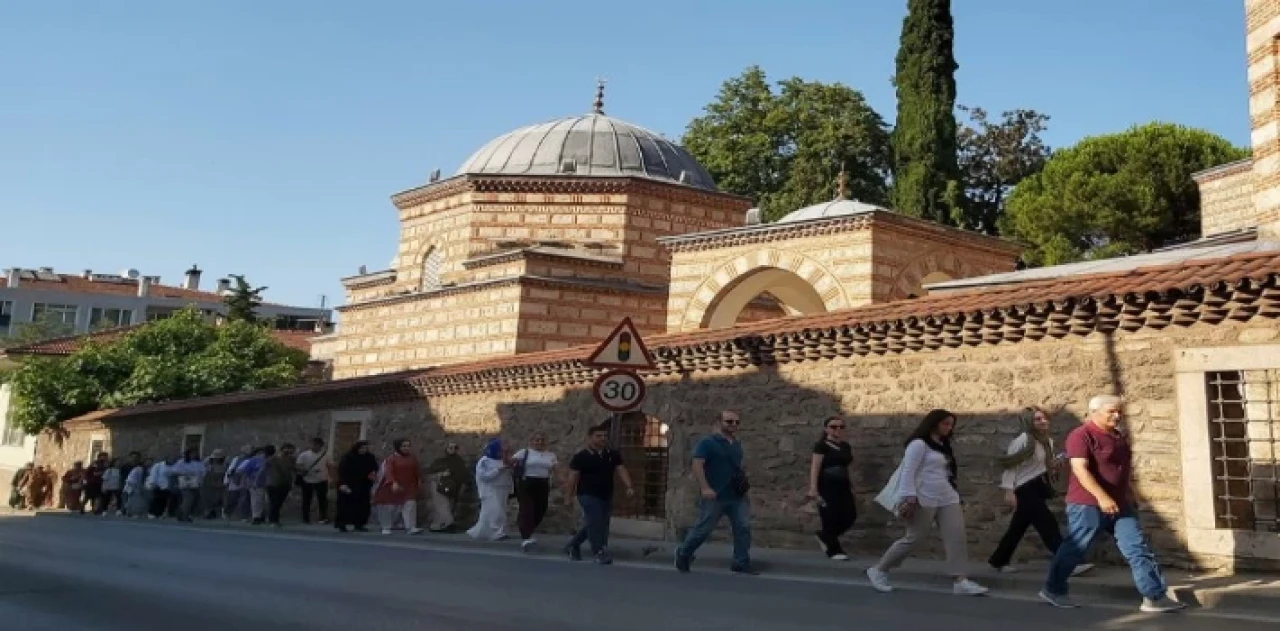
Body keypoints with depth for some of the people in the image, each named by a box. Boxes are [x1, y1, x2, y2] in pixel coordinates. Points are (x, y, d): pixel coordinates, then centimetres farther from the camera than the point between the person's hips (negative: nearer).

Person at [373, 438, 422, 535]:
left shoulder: (412, 459, 6)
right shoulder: (391, 458, -7)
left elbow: (416, 472, 14)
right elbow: (388, 472, -19)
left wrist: (419, 482, 13)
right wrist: (394, 483, -32)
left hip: (409, 487, 3)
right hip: (392, 487, -3)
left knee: (410, 505, -14)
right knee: (390, 507, 7)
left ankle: (411, 528, -21)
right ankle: (386, 528, 23)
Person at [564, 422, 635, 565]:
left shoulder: (613, 455, 6)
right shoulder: (580, 457, -7)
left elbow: (621, 471, 0)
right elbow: (573, 478, -6)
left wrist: (629, 487, -14)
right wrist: (568, 497, -8)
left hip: (606, 496, 6)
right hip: (588, 495, -6)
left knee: (596, 525, 13)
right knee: (596, 523, -14)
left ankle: (572, 546, 30)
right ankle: (599, 552, -7)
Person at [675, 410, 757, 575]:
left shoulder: (736, 444, 15)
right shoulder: (707, 442, -8)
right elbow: (697, 465, -16)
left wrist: (743, 482, 17)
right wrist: (705, 488, -24)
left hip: (737, 496, 6)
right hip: (715, 497, -6)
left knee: (743, 528, -2)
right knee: (703, 529, 2)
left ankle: (741, 563, 6)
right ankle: (683, 554, 22)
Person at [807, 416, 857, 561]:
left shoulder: (846, 447, 13)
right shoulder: (821, 446, -8)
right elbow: (815, 467, -14)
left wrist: (852, 486, 18)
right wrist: (813, 489, -22)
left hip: (842, 486, 7)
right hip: (827, 487, -7)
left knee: (850, 516, -1)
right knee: (831, 518, -4)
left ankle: (824, 536, 21)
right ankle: (834, 550, 9)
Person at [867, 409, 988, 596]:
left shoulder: (943, 445, 18)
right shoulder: (919, 443, -8)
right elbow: (908, 471, -14)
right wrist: (910, 497, -22)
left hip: (947, 498, 8)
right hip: (924, 498, -8)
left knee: (956, 536, -5)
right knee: (913, 538, -2)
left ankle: (960, 582, -7)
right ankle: (879, 570, 11)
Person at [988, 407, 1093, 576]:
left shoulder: (1048, 441, 12)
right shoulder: (1023, 440, -14)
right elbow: (1010, 466, -16)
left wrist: (1055, 465, 1)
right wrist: (1009, 491, -22)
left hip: (1039, 489, 9)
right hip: (1026, 489, -9)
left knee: (1018, 527, 13)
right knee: (1048, 525, -11)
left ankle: (999, 561, 22)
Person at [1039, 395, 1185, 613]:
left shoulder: (1118, 437, 15)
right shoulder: (1082, 435, -13)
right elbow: (1080, 469, -22)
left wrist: (1130, 496, 22)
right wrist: (1101, 497, -30)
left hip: (1119, 505, 8)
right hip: (1088, 504, -8)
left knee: (1138, 549, -1)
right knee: (1073, 549, 3)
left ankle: (1155, 596, -1)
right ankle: (1053, 590, 18)